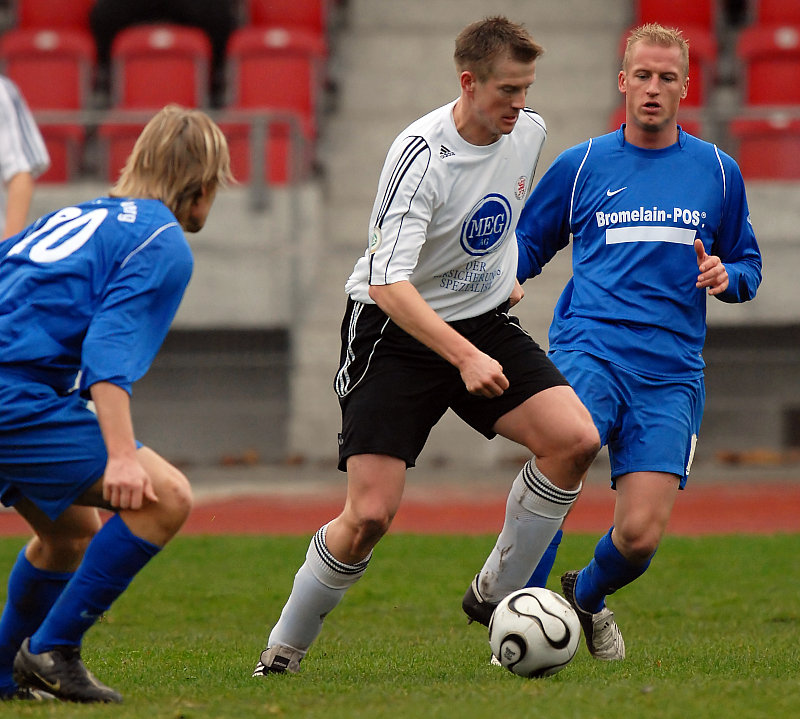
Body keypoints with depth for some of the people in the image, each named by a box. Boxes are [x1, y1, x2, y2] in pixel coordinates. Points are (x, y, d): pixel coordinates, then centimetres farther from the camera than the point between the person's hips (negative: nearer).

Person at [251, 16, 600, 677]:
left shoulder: (528, 131, -3)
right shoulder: (421, 155, -25)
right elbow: (388, 285, -33)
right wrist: (466, 358, -41)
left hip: (485, 324, 6)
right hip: (396, 332, -6)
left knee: (576, 439, -16)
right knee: (371, 514, -14)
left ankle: (496, 596, 1)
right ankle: (284, 649, 9)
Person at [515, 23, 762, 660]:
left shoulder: (718, 172, 13)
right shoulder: (581, 166, 11)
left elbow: (748, 266, 22)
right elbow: (527, 244, 21)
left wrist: (726, 275, -2)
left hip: (671, 372, 1)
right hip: (588, 348, -1)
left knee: (641, 535, -8)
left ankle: (587, 596, 26)